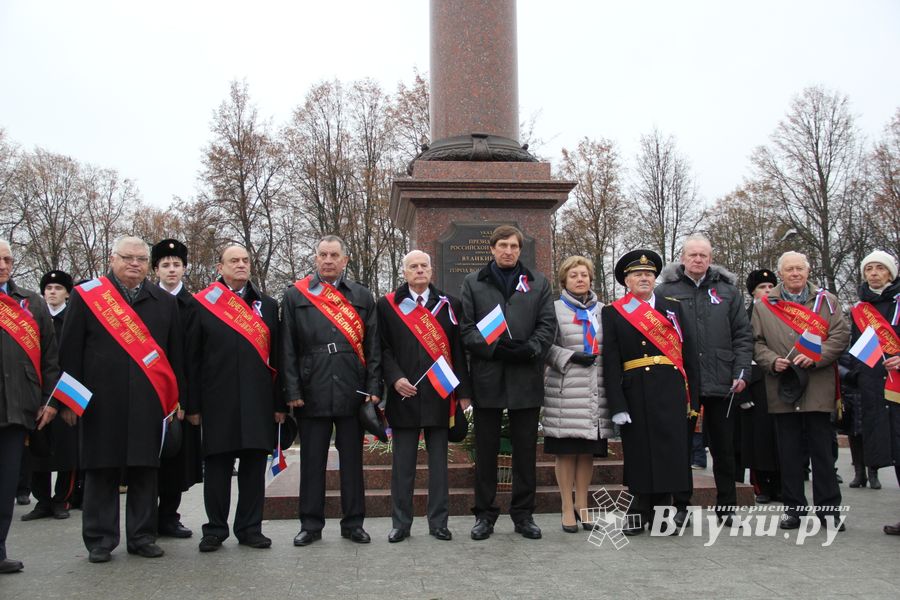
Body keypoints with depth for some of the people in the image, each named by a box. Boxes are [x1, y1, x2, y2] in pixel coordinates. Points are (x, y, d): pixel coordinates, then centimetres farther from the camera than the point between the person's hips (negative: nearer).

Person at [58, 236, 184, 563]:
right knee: (101, 470, 4)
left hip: (148, 403, 2)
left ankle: (142, 536, 17)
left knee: (145, 470, 6)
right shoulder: (86, 296, 6)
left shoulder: (165, 302, 12)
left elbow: (175, 354, 12)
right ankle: (99, 540, 14)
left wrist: (175, 398, 7)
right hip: (101, 402, -2)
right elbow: (70, 350, 4)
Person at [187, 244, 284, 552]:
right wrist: (193, 404, -3)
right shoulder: (201, 304, 5)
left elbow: (276, 357, 9)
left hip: (258, 400, 2)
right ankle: (215, 530, 17)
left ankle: (250, 528, 17)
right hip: (217, 400, -2)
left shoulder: (267, 305, 12)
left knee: (254, 463, 6)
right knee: (217, 465, 5)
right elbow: (192, 358, 3)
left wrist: (280, 403, 4)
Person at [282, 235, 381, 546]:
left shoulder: (362, 297, 10)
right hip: (312, 392, -1)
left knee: (352, 460, 8)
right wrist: (293, 392, -4)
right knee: (312, 461, 7)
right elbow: (288, 349, 3)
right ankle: (311, 524, 18)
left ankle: (353, 523, 18)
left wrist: (373, 389, -1)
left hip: (352, 392, 1)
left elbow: (373, 346, 7)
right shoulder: (295, 296, 7)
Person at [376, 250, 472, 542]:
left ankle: (438, 521, 16)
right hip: (404, 394, -1)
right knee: (403, 463, 4)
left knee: (438, 461, 7)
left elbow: (458, 350, 5)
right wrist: (395, 378, -13)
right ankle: (400, 523, 14)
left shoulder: (448, 304, 8)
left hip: (439, 394, 1)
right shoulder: (388, 305, 6)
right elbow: (383, 348, 2)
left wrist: (463, 391, 0)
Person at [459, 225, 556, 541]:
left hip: (526, 378, 1)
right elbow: (466, 327, 1)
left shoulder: (539, 283, 13)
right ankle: (485, 514, 15)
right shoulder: (473, 282, 9)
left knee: (525, 450, 6)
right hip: (487, 377, -1)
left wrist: (529, 349, -13)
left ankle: (523, 514, 17)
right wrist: (494, 347, -14)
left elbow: (548, 325, 5)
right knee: (485, 451, 5)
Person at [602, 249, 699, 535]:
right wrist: (617, 405, -9)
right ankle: (641, 511, 18)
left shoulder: (673, 307, 11)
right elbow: (610, 362, -1)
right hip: (634, 392, -1)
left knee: (670, 448, 2)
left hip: (671, 391, 1)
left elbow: (688, 353, 7)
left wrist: (693, 398, 0)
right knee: (638, 450, 4)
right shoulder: (612, 313, 5)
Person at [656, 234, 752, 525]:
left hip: (721, 383, 2)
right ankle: (681, 506, 17)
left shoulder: (728, 291, 9)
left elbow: (743, 335, 8)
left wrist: (741, 373, -2)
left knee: (724, 447, 9)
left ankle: (726, 506, 21)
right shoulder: (665, 290, 3)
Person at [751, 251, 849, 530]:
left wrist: (816, 357, -13)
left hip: (818, 389, 0)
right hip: (783, 389, 1)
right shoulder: (763, 306, 10)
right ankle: (793, 507, 14)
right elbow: (756, 342, 7)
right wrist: (772, 361, -11)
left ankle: (828, 508, 10)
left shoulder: (827, 301, 10)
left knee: (822, 450, 2)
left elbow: (841, 334, 1)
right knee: (789, 452, 6)